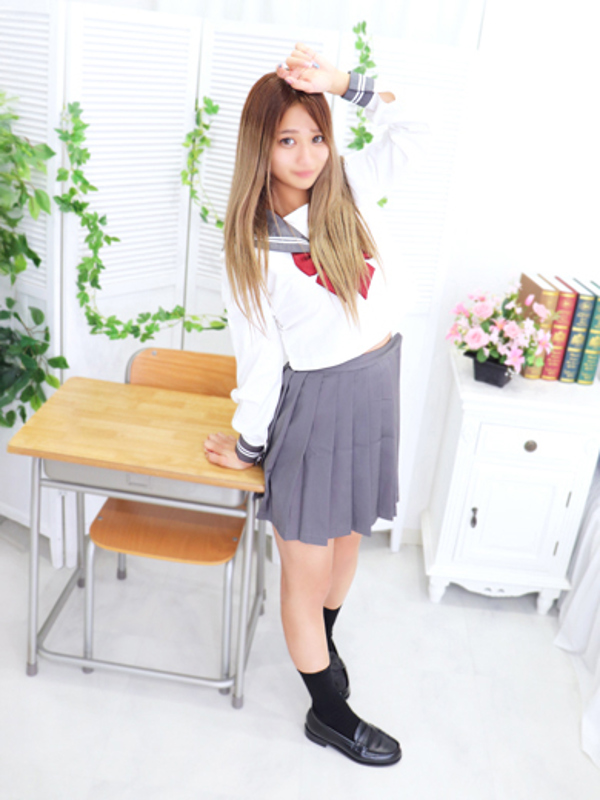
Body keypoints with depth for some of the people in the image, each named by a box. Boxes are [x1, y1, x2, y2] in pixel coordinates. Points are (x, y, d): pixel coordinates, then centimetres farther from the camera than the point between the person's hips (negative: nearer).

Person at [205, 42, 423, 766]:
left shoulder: (344, 191, 0)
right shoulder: (252, 248, -13)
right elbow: (259, 356, -9)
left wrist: (341, 81, -7)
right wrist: (247, 445, -1)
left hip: (375, 390, 6)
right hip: (314, 405, -5)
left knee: (346, 536, 23)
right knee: (308, 571, 9)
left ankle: (321, 645, 52)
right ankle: (330, 714, 31)